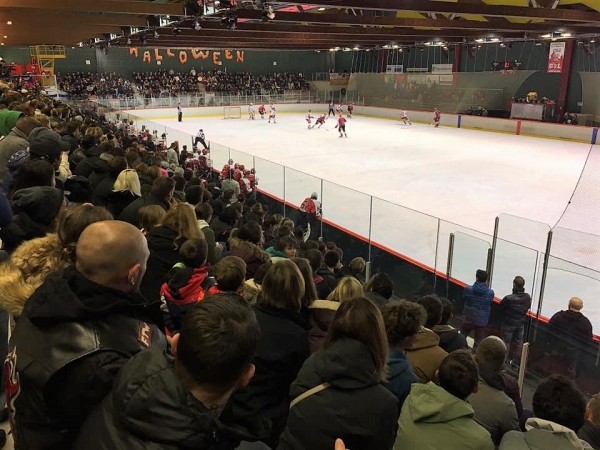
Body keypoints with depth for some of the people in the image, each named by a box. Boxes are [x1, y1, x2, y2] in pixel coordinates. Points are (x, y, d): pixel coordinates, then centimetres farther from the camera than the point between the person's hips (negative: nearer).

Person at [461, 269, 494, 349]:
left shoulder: (468, 289, -18)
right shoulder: (490, 293, -16)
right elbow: (490, 304, 0)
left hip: (468, 319, 1)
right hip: (482, 321, -1)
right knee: (478, 343, 11)